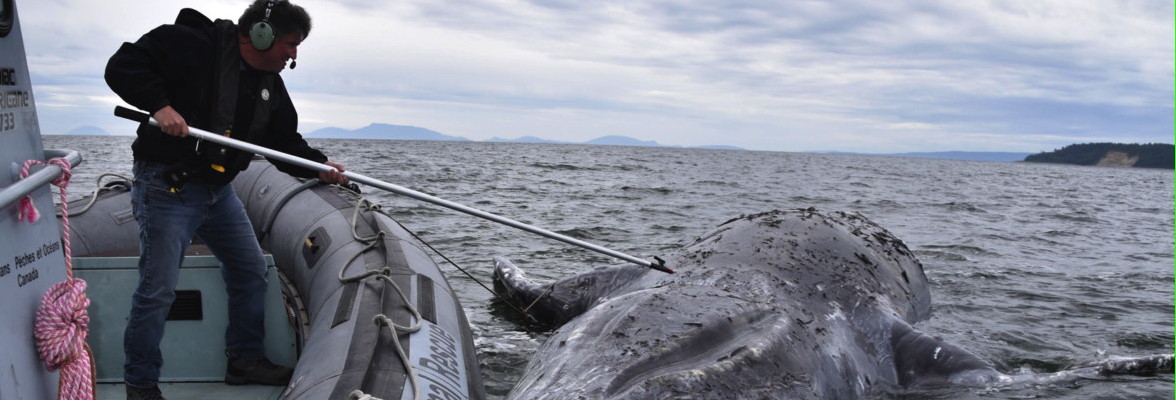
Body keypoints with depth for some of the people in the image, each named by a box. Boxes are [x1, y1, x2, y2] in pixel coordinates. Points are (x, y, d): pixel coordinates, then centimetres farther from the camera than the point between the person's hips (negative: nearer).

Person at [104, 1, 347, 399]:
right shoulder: (190, 45, -15)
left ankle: (245, 359, 28)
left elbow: (286, 141, 12)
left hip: (219, 189, 8)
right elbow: (122, 66, -17)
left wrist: (319, 166, -3)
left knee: (251, 269, 13)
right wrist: (160, 104, -30)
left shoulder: (271, 85, 8)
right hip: (166, 186, -8)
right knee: (157, 289, -4)